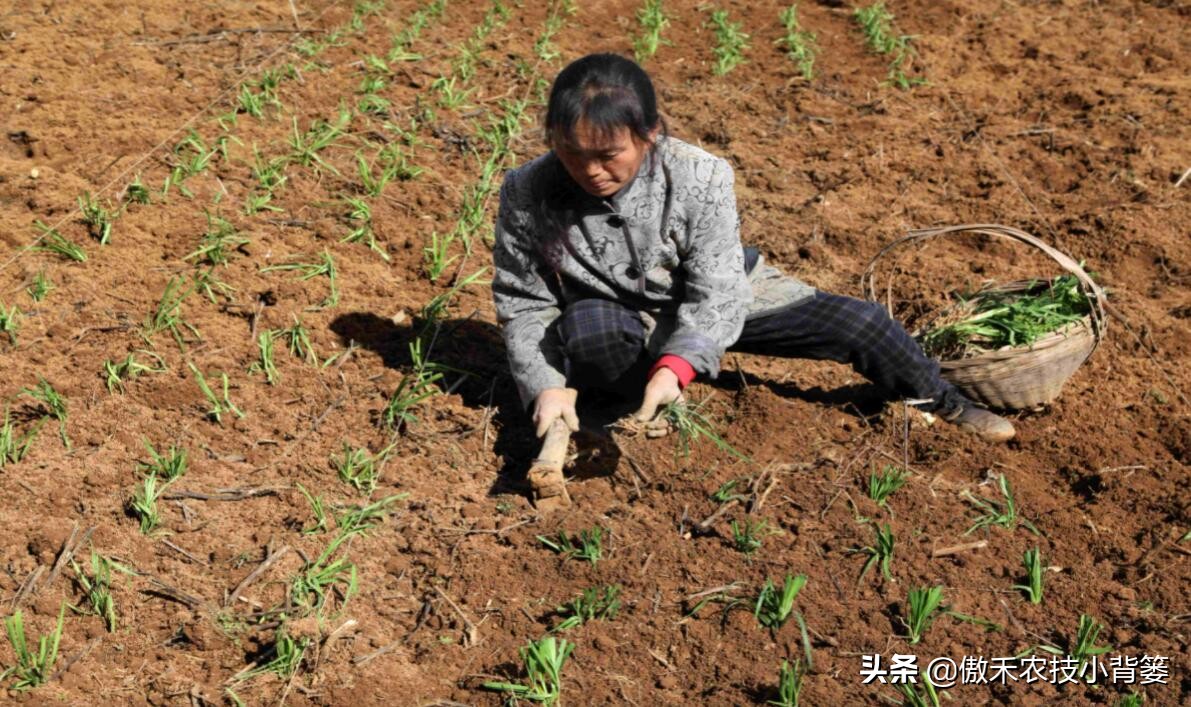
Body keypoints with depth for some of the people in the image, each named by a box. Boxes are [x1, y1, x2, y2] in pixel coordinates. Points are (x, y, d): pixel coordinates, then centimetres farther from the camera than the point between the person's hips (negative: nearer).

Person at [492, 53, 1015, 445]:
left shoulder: (698, 178, -28)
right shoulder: (526, 196, -26)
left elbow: (717, 296, -25)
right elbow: (523, 305, -16)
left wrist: (675, 365, -42)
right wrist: (546, 385, -32)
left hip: (711, 295, 1)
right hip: (620, 320, -1)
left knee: (858, 322, -6)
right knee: (586, 329, -40)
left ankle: (948, 407, 22)